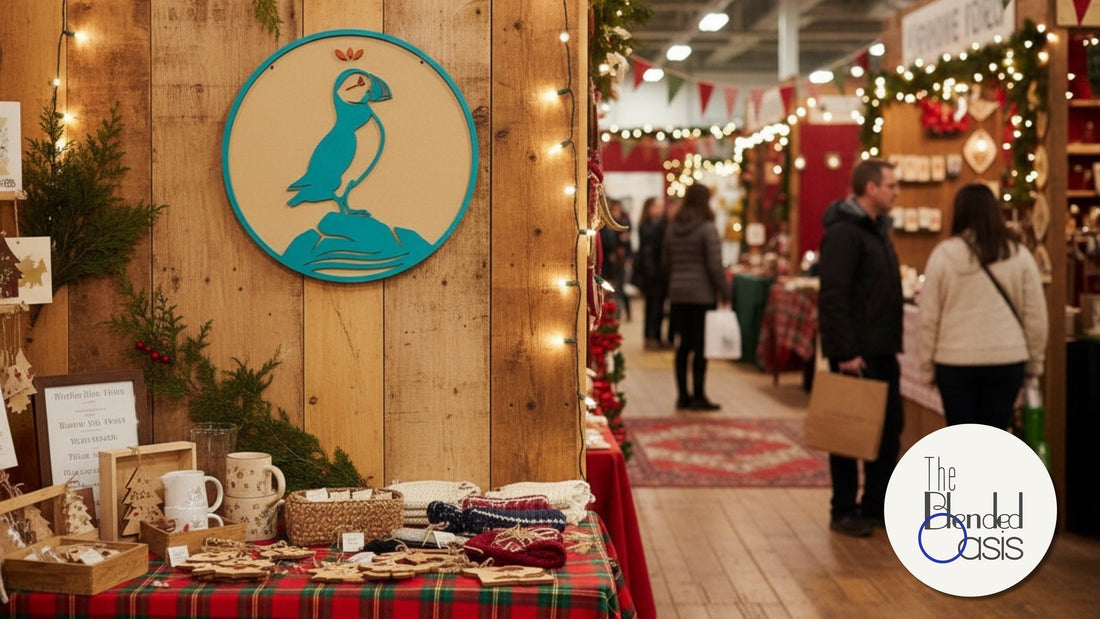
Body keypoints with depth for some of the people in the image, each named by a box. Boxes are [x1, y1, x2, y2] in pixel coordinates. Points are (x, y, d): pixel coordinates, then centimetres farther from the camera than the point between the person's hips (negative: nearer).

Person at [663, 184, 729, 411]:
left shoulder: (672, 228, 8)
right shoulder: (707, 228, -10)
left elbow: (666, 261, 14)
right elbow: (715, 265, -13)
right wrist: (724, 292, -5)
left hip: (677, 293, 6)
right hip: (702, 294, -6)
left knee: (684, 344, 11)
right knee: (701, 345, -1)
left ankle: (683, 395, 14)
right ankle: (698, 396, 1)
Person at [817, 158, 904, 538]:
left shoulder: (877, 228, 15)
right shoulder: (844, 232, -15)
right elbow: (833, 297, -21)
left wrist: (893, 342, 15)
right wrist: (845, 352, -23)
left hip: (882, 351, 9)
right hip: (856, 354, -9)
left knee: (889, 429, 12)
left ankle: (876, 506, 22)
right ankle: (843, 511, 11)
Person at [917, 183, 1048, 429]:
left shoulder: (943, 255, -4)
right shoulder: (1019, 256, 0)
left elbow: (928, 317, -2)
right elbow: (1036, 315, 4)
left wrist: (927, 367, 7)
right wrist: (1035, 362, 15)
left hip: (955, 361, -1)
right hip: (1007, 360, 1)